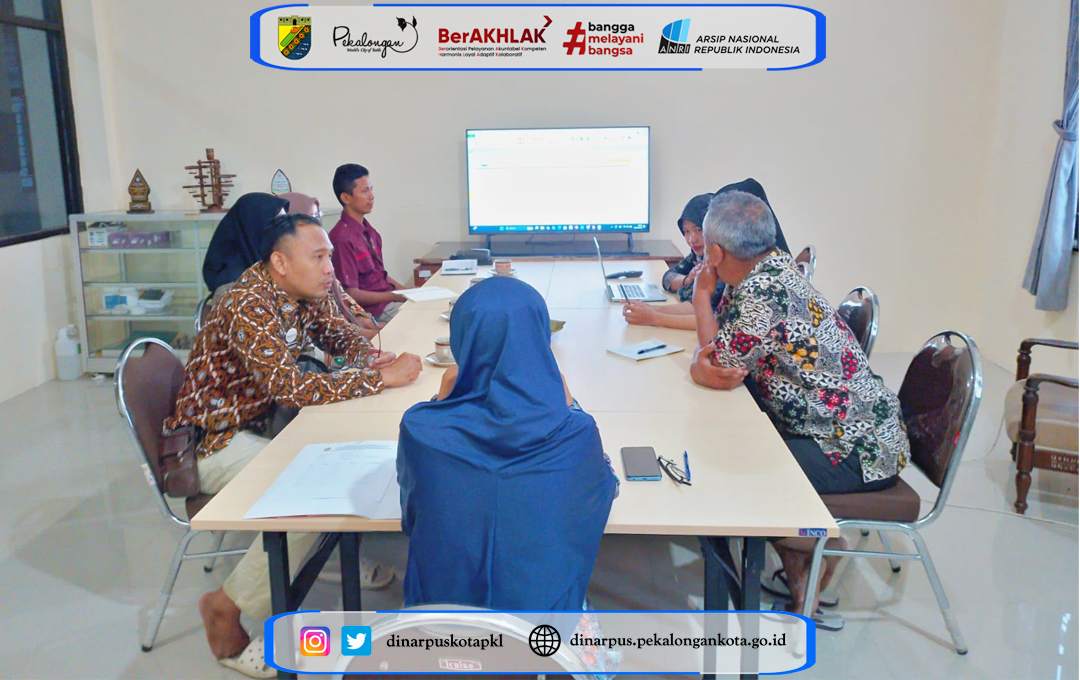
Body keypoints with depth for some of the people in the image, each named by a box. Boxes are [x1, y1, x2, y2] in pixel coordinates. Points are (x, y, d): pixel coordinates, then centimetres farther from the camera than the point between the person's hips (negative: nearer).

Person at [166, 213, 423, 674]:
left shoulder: (305, 292, -2)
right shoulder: (248, 307, -28)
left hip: (260, 421, 9)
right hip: (213, 443, -9)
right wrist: (382, 378, -32)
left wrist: (370, 355, -13)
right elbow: (291, 388, -37)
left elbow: (338, 333, 11)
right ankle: (227, 606, -7)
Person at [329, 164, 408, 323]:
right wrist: (397, 297, -17)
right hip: (374, 309, -8)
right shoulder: (342, 238, -15)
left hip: (388, 297, 8)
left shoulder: (369, 230, 13)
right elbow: (351, 294, -16)